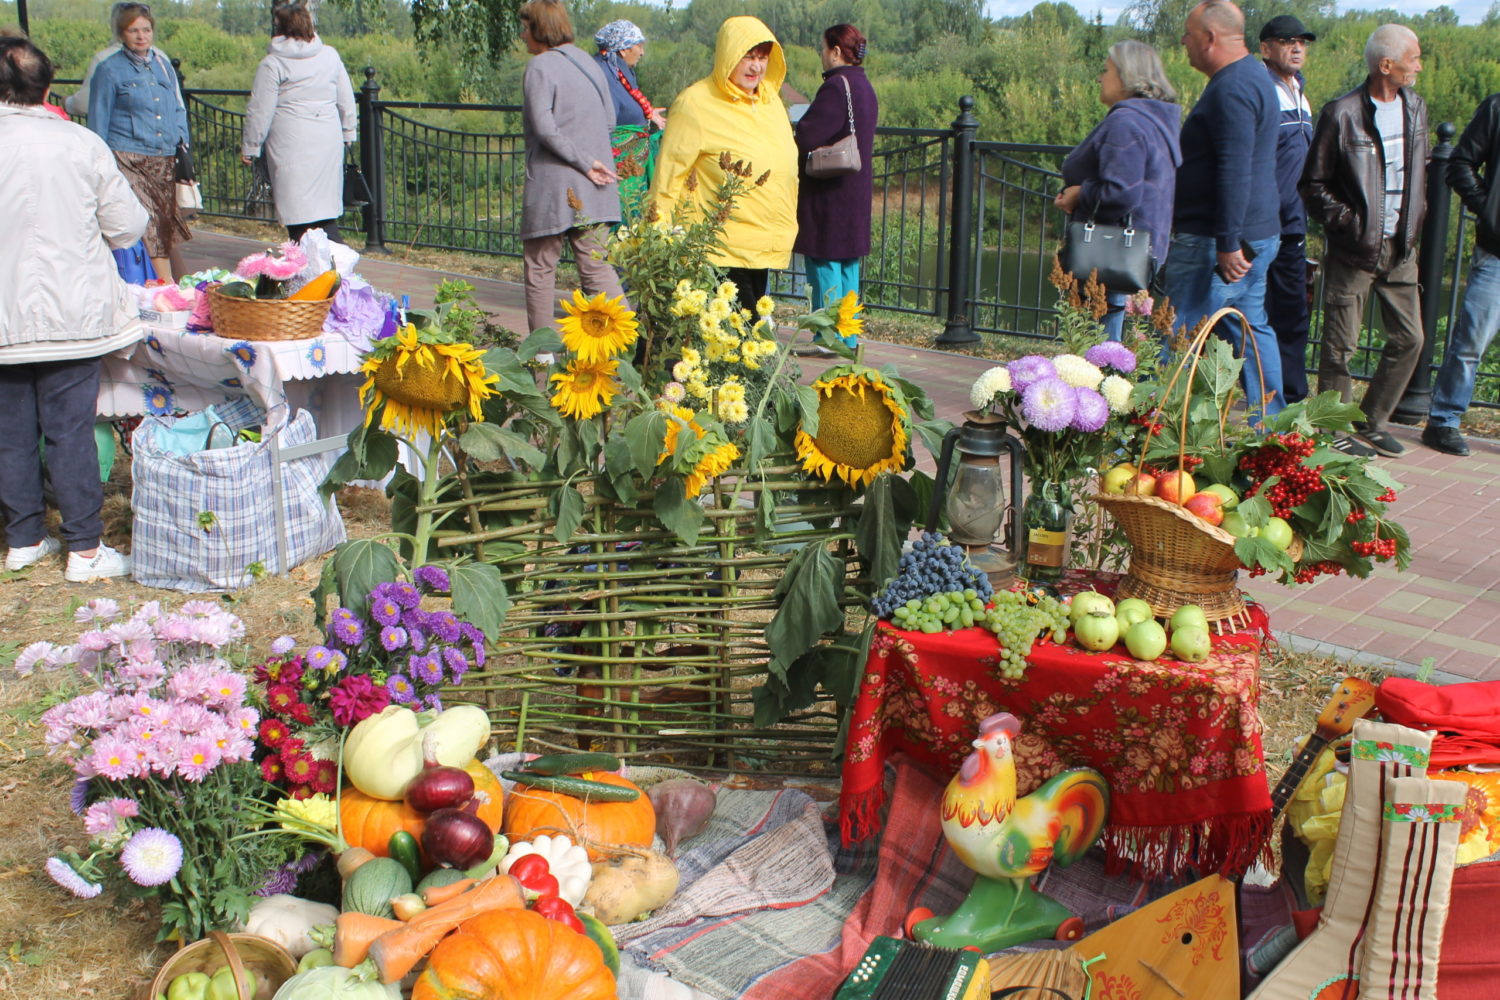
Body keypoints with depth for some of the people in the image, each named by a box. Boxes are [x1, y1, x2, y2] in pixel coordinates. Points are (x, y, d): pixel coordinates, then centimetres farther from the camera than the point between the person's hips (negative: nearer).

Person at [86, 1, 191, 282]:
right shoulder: (110, 70, 1)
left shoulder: (162, 63, 14)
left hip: (165, 160, 5)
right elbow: (98, 123, 4)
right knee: (150, 225, -12)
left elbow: (178, 108, 23)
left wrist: (181, 139, 8)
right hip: (129, 161, -5)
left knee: (166, 221, 6)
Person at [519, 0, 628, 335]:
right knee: (596, 265, 8)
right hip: (591, 191, 6)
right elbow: (609, 120, 15)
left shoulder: (540, 66, -9)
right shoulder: (589, 64, 13)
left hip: (552, 186, -6)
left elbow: (544, 128, -19)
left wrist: (585, 162, -15)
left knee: (540, 268, 5)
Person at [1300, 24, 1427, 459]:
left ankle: (1371, 424, 22)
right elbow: (1313, 185, -6)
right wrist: (1347, 222, -14)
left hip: (1400, 249, 6)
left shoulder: (1415, 108, 8)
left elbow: (1421, 171, 19)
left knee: (1409, 338, 8)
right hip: (1354, 251, -6)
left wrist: (1415, 219, 6)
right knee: (1340, 345, -1)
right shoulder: (1342, 114, -11)